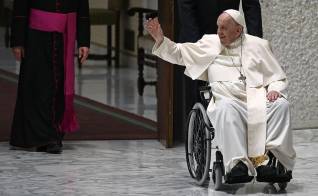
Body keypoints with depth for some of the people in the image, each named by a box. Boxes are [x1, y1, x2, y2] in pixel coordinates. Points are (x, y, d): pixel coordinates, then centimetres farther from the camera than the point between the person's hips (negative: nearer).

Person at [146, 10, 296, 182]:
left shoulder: (258, 45, 20)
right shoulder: (210, 43, 23)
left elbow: (279, 77, 19)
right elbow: (178, 53, 26)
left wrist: (274, 89, -3)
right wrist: (161, 39, 10)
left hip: (258, 99, 1)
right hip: (228, 101, -1)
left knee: (280, 105, -31)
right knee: (226, 108, -38)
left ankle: (271, 157, -42)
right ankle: (238, 164, -52)